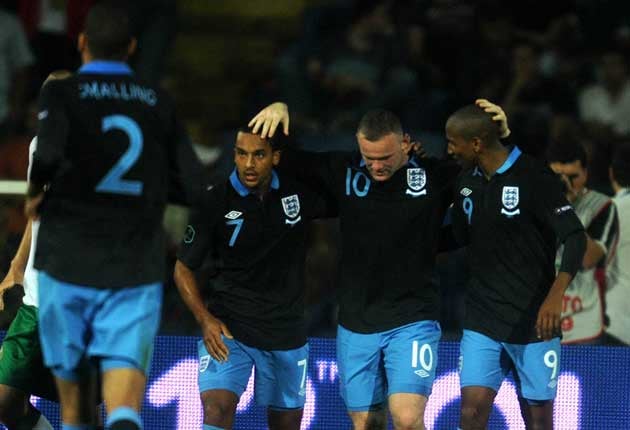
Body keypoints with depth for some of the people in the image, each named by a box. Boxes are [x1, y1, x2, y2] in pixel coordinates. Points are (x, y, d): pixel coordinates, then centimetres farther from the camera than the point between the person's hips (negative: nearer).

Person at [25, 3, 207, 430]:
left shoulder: (61, 93, -2)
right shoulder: (159, 104, 7)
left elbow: (50, 153, -22)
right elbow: (194, 188, 6)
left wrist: (36, 193, -2)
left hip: (69, 262, -1)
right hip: (137, 270, 1)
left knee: (70, 369, 18)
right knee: (125, 372, -10)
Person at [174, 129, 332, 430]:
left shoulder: (300, 192, -1)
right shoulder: (215, 201, -8)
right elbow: (183, 268, 0)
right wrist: (205, 319, -15)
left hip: (287, 332, 3)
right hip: (228, 328, -3)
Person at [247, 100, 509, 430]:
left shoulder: (435, 176, -4)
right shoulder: (343, 171, 0)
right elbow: (285, 156, 8)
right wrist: (280, 110, -8)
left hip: (413, 321, -3)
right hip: (355, 325, 3)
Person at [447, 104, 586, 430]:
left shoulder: (533, 178, -12)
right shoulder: (467, 182, 8)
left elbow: (574, 237, -18)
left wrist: (555, 296, -30)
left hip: (533, 323, -5)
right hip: (481, 321, 5)